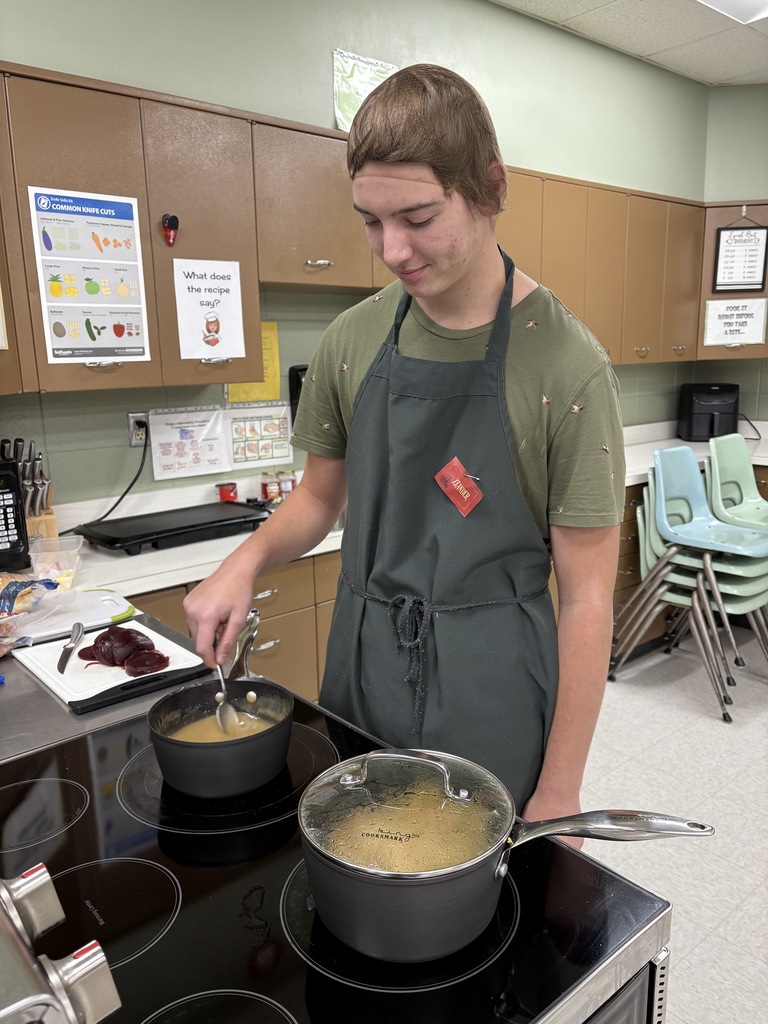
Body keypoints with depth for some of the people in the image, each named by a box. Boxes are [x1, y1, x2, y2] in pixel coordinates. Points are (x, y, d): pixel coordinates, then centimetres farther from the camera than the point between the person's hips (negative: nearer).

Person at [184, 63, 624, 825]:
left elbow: (586, 598, -13)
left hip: (492, 690, -4)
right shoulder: (352, 341, -3)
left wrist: (559, 792, -10)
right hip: (359, 670, 4)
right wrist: (247, 559, -9)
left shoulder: (567, 367, -16)